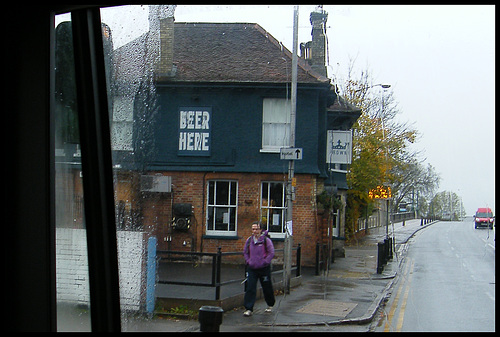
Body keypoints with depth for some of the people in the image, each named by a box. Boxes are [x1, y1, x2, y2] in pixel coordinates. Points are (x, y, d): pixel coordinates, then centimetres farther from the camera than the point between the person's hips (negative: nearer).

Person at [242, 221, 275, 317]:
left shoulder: (266, 240, -9)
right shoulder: (249, 240, 5)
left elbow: (271, 253, -8)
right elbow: (245, 252, 17)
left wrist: (265, 262, -13)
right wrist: (248, 261, 4)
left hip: (264, 269, -3)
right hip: (251, 269, 3)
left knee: (267, 288, 12)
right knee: (250, 288, -8)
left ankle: (270, 305, 35)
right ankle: (249, 309, -8)